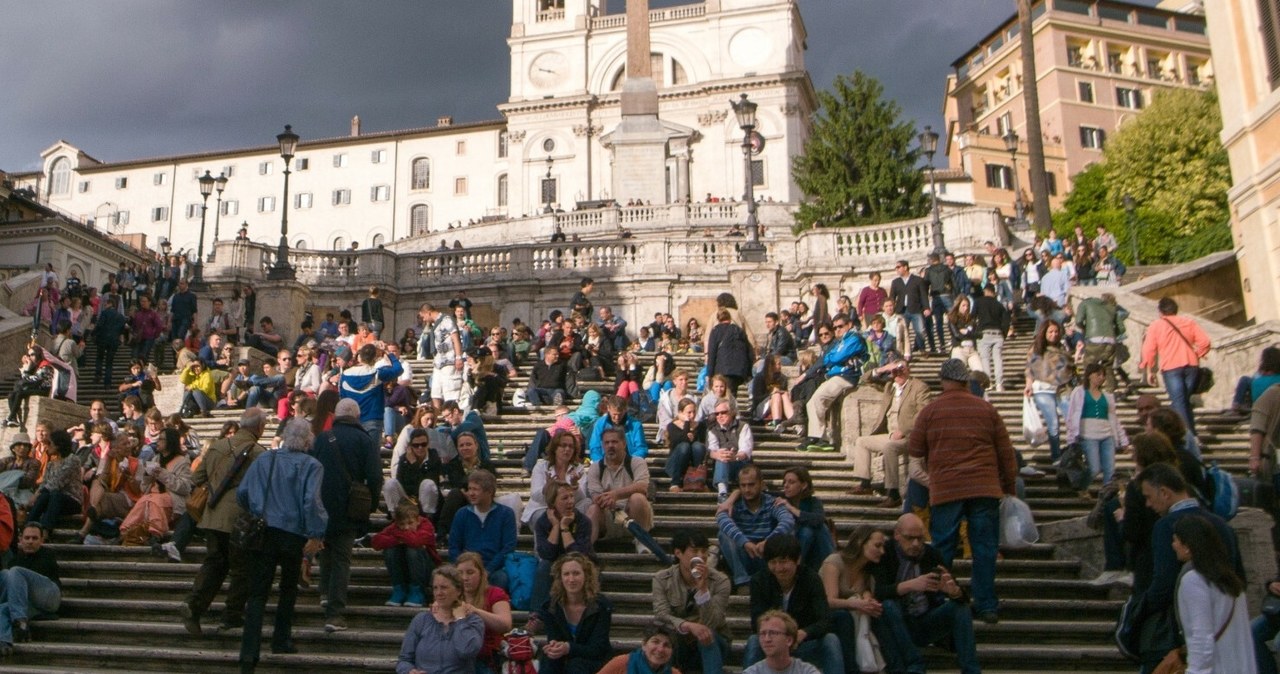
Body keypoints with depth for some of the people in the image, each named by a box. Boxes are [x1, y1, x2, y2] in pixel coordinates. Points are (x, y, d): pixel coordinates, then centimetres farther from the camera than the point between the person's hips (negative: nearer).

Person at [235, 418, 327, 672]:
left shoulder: (263, 461, 7)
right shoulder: (311, 465, -6)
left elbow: (242, 493, 6)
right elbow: (312, 501, -19)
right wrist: (316, 535, -16)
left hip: (262, 534, 2)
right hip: (293, 534, -2)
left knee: (257, 593, 0)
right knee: (288, 588, 20)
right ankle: (281, 639, 27)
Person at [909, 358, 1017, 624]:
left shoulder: (930, 410, -1)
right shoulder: (986, 409, 5)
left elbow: (914, 449, 4)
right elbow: (1006, 452, 8)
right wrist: (1009, 486, 17)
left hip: (945, 490, -1)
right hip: (985, 489, 1)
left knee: (943, 549, 6)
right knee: (984, 547, 7)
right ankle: (987, 606, 10)